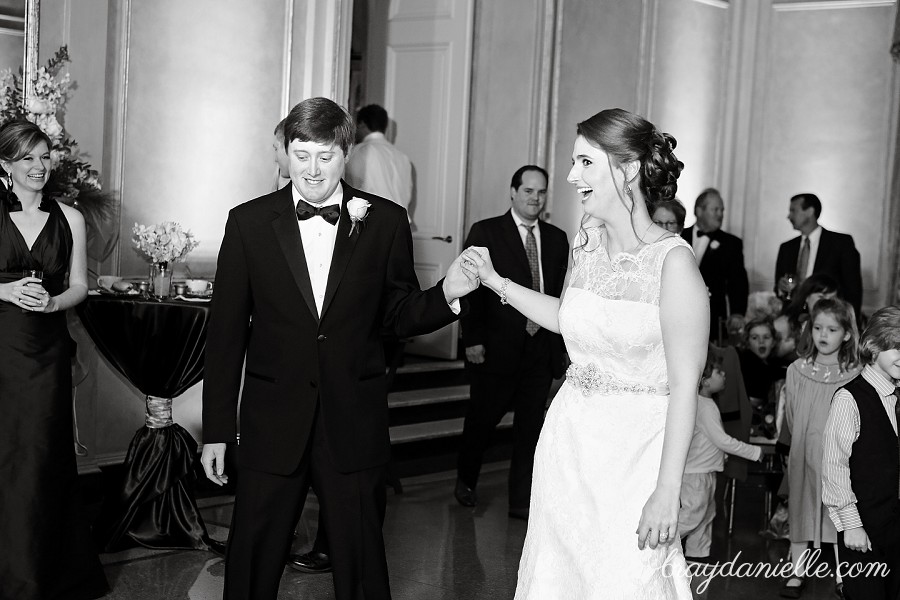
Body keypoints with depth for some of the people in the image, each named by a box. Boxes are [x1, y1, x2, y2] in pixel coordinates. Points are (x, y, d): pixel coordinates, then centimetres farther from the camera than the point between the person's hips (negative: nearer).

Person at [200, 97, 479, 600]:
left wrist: (446, 295, -16)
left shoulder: (385, 222, -1)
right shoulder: (248, 223, -1)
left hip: (355, 425, 0)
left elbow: (399, 316, 6)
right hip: (272, 422, 0)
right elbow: (226, 333, 2)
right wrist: (218, 430, 1)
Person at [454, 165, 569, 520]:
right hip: (495, 349, -3)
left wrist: (560, 346, 7)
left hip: (541, 350, 3)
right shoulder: (485, 232, -3)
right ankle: (465, 480, 34)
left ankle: (522, 501, 16)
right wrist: (473, 339, -11)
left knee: (531, 427, 6)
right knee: (482, 420, 10)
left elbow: (561, 295, 9)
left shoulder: (557, 239, 9)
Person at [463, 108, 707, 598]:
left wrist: (667, 494, -17)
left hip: (633, 448, -6)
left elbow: (684, 386, -16)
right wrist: (496, 282, 16)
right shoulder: (588, 243, 3)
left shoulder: (673, 261, -17)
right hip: (568, 434, 6)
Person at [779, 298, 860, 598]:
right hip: (804, 454, 2)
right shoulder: (796, 370, 0)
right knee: (800, 510, 10)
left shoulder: (853, 376, -6)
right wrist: (794, 445, 1)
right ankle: (798, 572, 23)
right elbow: (790, 416, 6)